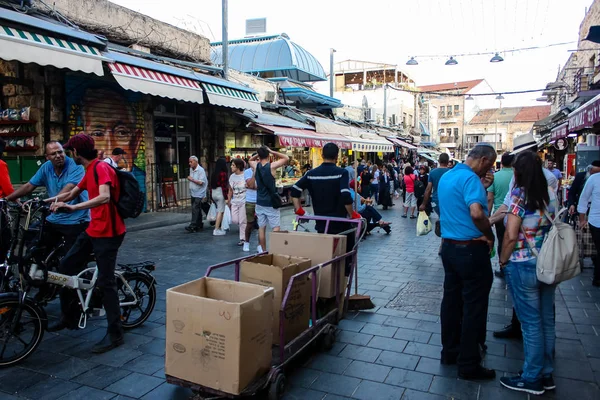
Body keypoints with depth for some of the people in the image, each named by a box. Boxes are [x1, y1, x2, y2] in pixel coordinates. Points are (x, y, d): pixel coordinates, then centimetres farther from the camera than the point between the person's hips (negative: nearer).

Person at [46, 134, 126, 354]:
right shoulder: (89, 171, 15)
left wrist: (72, 207, -39)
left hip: (108, 232, -10)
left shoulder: (101, 168, -17)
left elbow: (104, 197, -33)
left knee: (105, 282, -7)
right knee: (66, 266, 14)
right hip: (93, 230, 10)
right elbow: (72, 194, 25)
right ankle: (68, 316, 30)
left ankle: (115, 334, 4)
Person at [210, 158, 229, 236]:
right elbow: (224, 186, -17)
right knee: (220, 212, -2)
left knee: (219, 211, 17)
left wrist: (212, 196, 19)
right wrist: (226, 197, -15)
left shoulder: (213, 173, 7)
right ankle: (216, 230, -2)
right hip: (220, 194, -8)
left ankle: (218, 228, 21)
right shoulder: (223, 174, -14)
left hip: (214, 194, 8)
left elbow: (211, 185, 11)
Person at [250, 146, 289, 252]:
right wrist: (272, 152, -2)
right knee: (276, 228, 2)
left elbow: (250, 160, 24)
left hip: (260, 202, 5)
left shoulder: (256, 166, -1)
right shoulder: (271, 166, -13)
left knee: (261, 227, 10)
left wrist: (258, 154, 10)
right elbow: (286, 158, -3)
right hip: (271, 203, -4)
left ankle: (263, 251, 17)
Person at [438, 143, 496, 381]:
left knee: (451, 300, 16)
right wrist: (490, 236, -16)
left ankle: (450, 351, 29)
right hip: (471, 249, -9)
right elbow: (476, 212, -32)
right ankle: (468, 365, 12)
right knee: (474, 307, 2)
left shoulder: (447, 176, 10)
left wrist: (482, 188, 9)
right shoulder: (471, 178, -19)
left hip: (449, 246, 9)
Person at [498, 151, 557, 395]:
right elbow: (553, 226, 13)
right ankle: (547, 374, 28)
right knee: (547, 321, 14)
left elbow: (511, 236, -18)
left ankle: (532, 379, 16)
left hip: (523, 266, -7)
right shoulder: (550, 194, 5)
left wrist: (503, 261, -4)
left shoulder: (519, 194, -14)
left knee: (531, 323, 3)